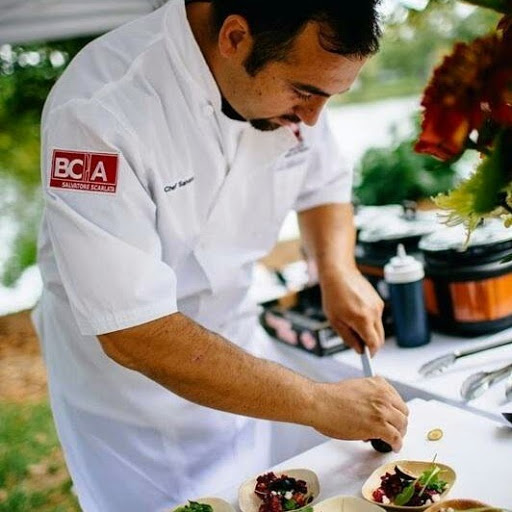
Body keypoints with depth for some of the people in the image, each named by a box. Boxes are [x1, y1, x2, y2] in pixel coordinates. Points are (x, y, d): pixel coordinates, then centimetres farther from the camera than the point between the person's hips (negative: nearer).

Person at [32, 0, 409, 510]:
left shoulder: (289, 70, -12)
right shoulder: (99, 110, -31)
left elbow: (324, 185, 6)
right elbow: (132, 334, -33)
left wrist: (338, 271, -14)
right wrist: (318, 403, -30)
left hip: (237, 361, 6)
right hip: (127, 402, -5)